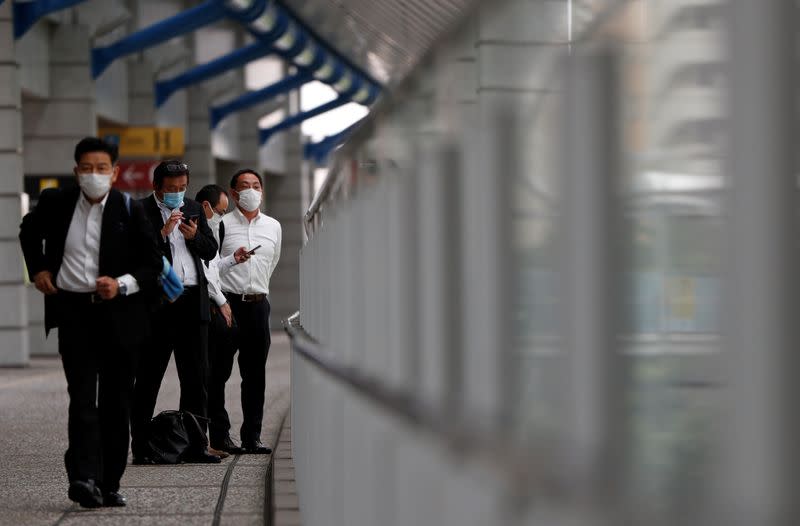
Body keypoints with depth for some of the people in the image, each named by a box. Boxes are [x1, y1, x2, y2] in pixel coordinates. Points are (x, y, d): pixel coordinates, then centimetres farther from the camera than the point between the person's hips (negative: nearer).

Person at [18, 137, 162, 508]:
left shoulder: (130, 211, -2)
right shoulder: (56, 203, 3)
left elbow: (153, 264, 1)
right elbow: (29, 232, 24)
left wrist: (122, 285, -15)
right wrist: (37, 268, 12)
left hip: (119, 314, 1)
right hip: (73, 310, -1)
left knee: (116, 401, 6)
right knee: (82, 396, -14)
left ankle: (109, 483, 15)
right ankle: (84, 477, -23)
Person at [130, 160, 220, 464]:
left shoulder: (194, 210, 15)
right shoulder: (140, 211, -2)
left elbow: (211, 251, 14)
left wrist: (194, 236, -4)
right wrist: (163, 233, -18)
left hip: (193, 302, 5)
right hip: (157, 303, -5)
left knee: (197, 376, 6)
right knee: (148, 379, 0)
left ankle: (193, 445, 11)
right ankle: (141, 447, 3)